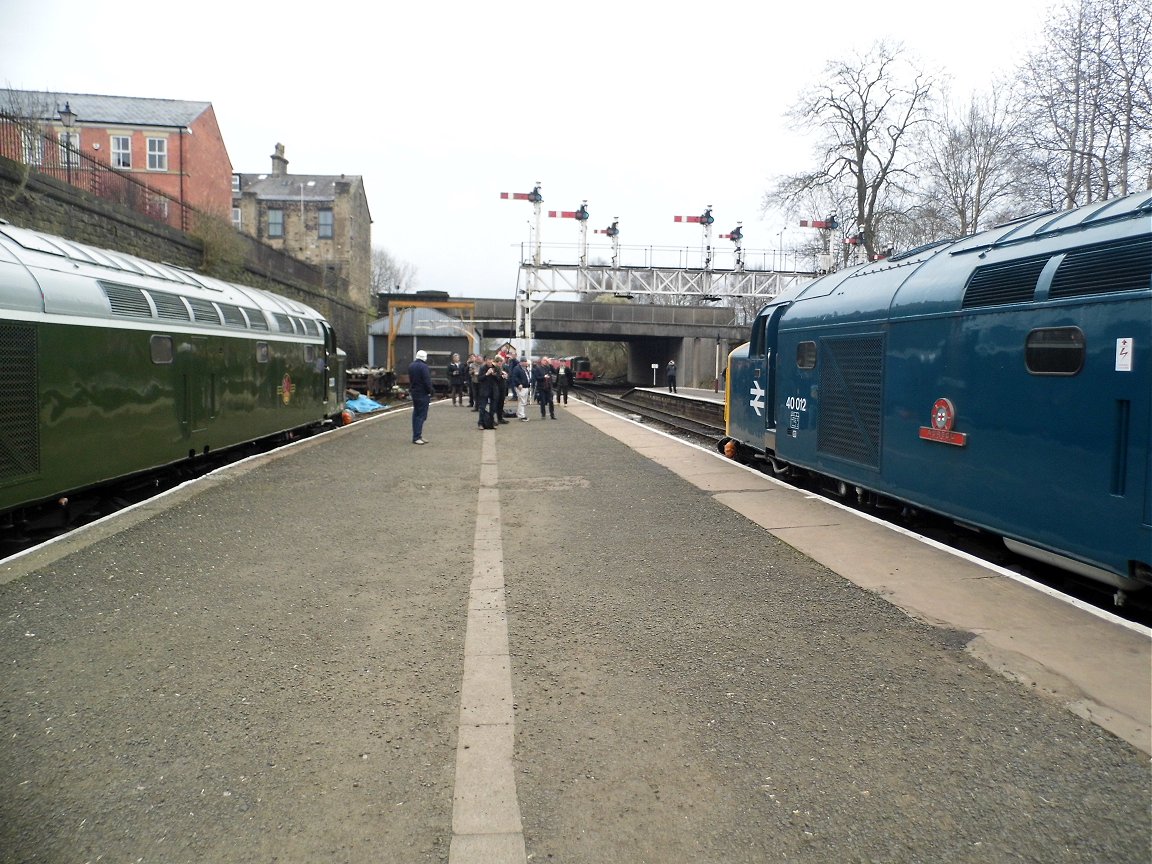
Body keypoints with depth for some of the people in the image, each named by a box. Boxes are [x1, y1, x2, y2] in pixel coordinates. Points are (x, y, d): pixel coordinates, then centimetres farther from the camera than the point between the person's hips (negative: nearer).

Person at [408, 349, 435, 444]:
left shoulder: (411, 366, 11)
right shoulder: (423, 366, -18)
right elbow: (427, 381, -19)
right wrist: (431, 391, -10)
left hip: (414, 393, 9)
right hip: (423, 394, -9)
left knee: (416, 414, 14)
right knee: (421, 415, -6)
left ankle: (417, 435, 19)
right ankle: (416, 437, -8)